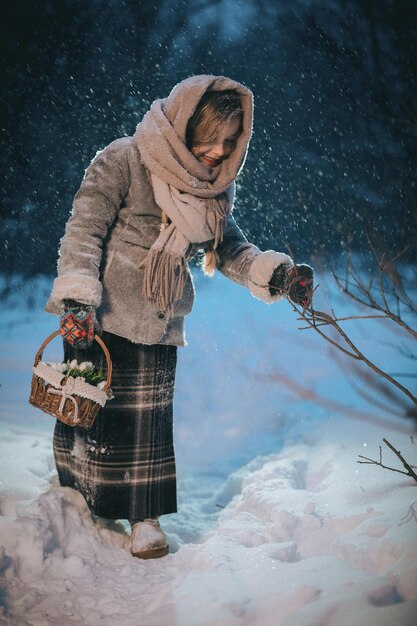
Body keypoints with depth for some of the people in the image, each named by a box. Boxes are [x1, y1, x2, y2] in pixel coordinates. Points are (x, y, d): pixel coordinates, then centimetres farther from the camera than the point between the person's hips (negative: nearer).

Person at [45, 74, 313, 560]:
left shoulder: (213, 188, 8)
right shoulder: (123, 161, -10)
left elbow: (230, 249, 13)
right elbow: (84, 229, -12)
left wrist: (276, 274, -4)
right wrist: (77, 297, -22)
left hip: (158, 323, 4)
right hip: (97, 317, -4)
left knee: (149, 415, 4)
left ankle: (144, 514, 15)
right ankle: (76, 499, 21)